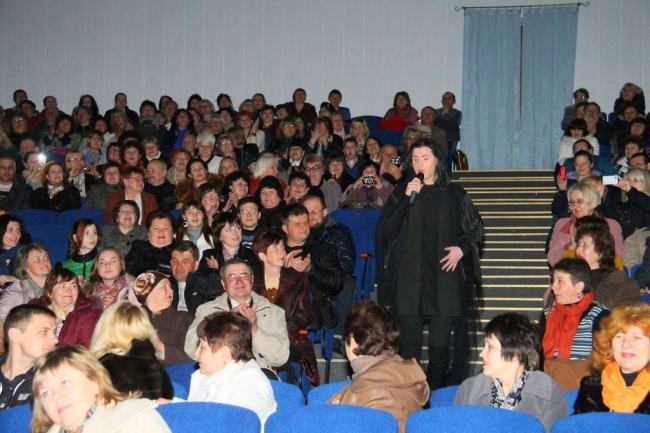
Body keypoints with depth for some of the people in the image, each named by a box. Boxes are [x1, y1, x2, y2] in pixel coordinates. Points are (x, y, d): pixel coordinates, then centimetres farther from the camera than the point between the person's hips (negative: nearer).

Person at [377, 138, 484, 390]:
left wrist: (461, 248, -7)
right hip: (409, 280, 0)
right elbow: (386, 232, -1)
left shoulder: (454, 194, 10)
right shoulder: (401, 193, 11)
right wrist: (407, 198, -9)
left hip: (444, 277, 0)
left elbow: (475, 231, 13)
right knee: (409, 346, -4)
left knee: (440, 346, -5)